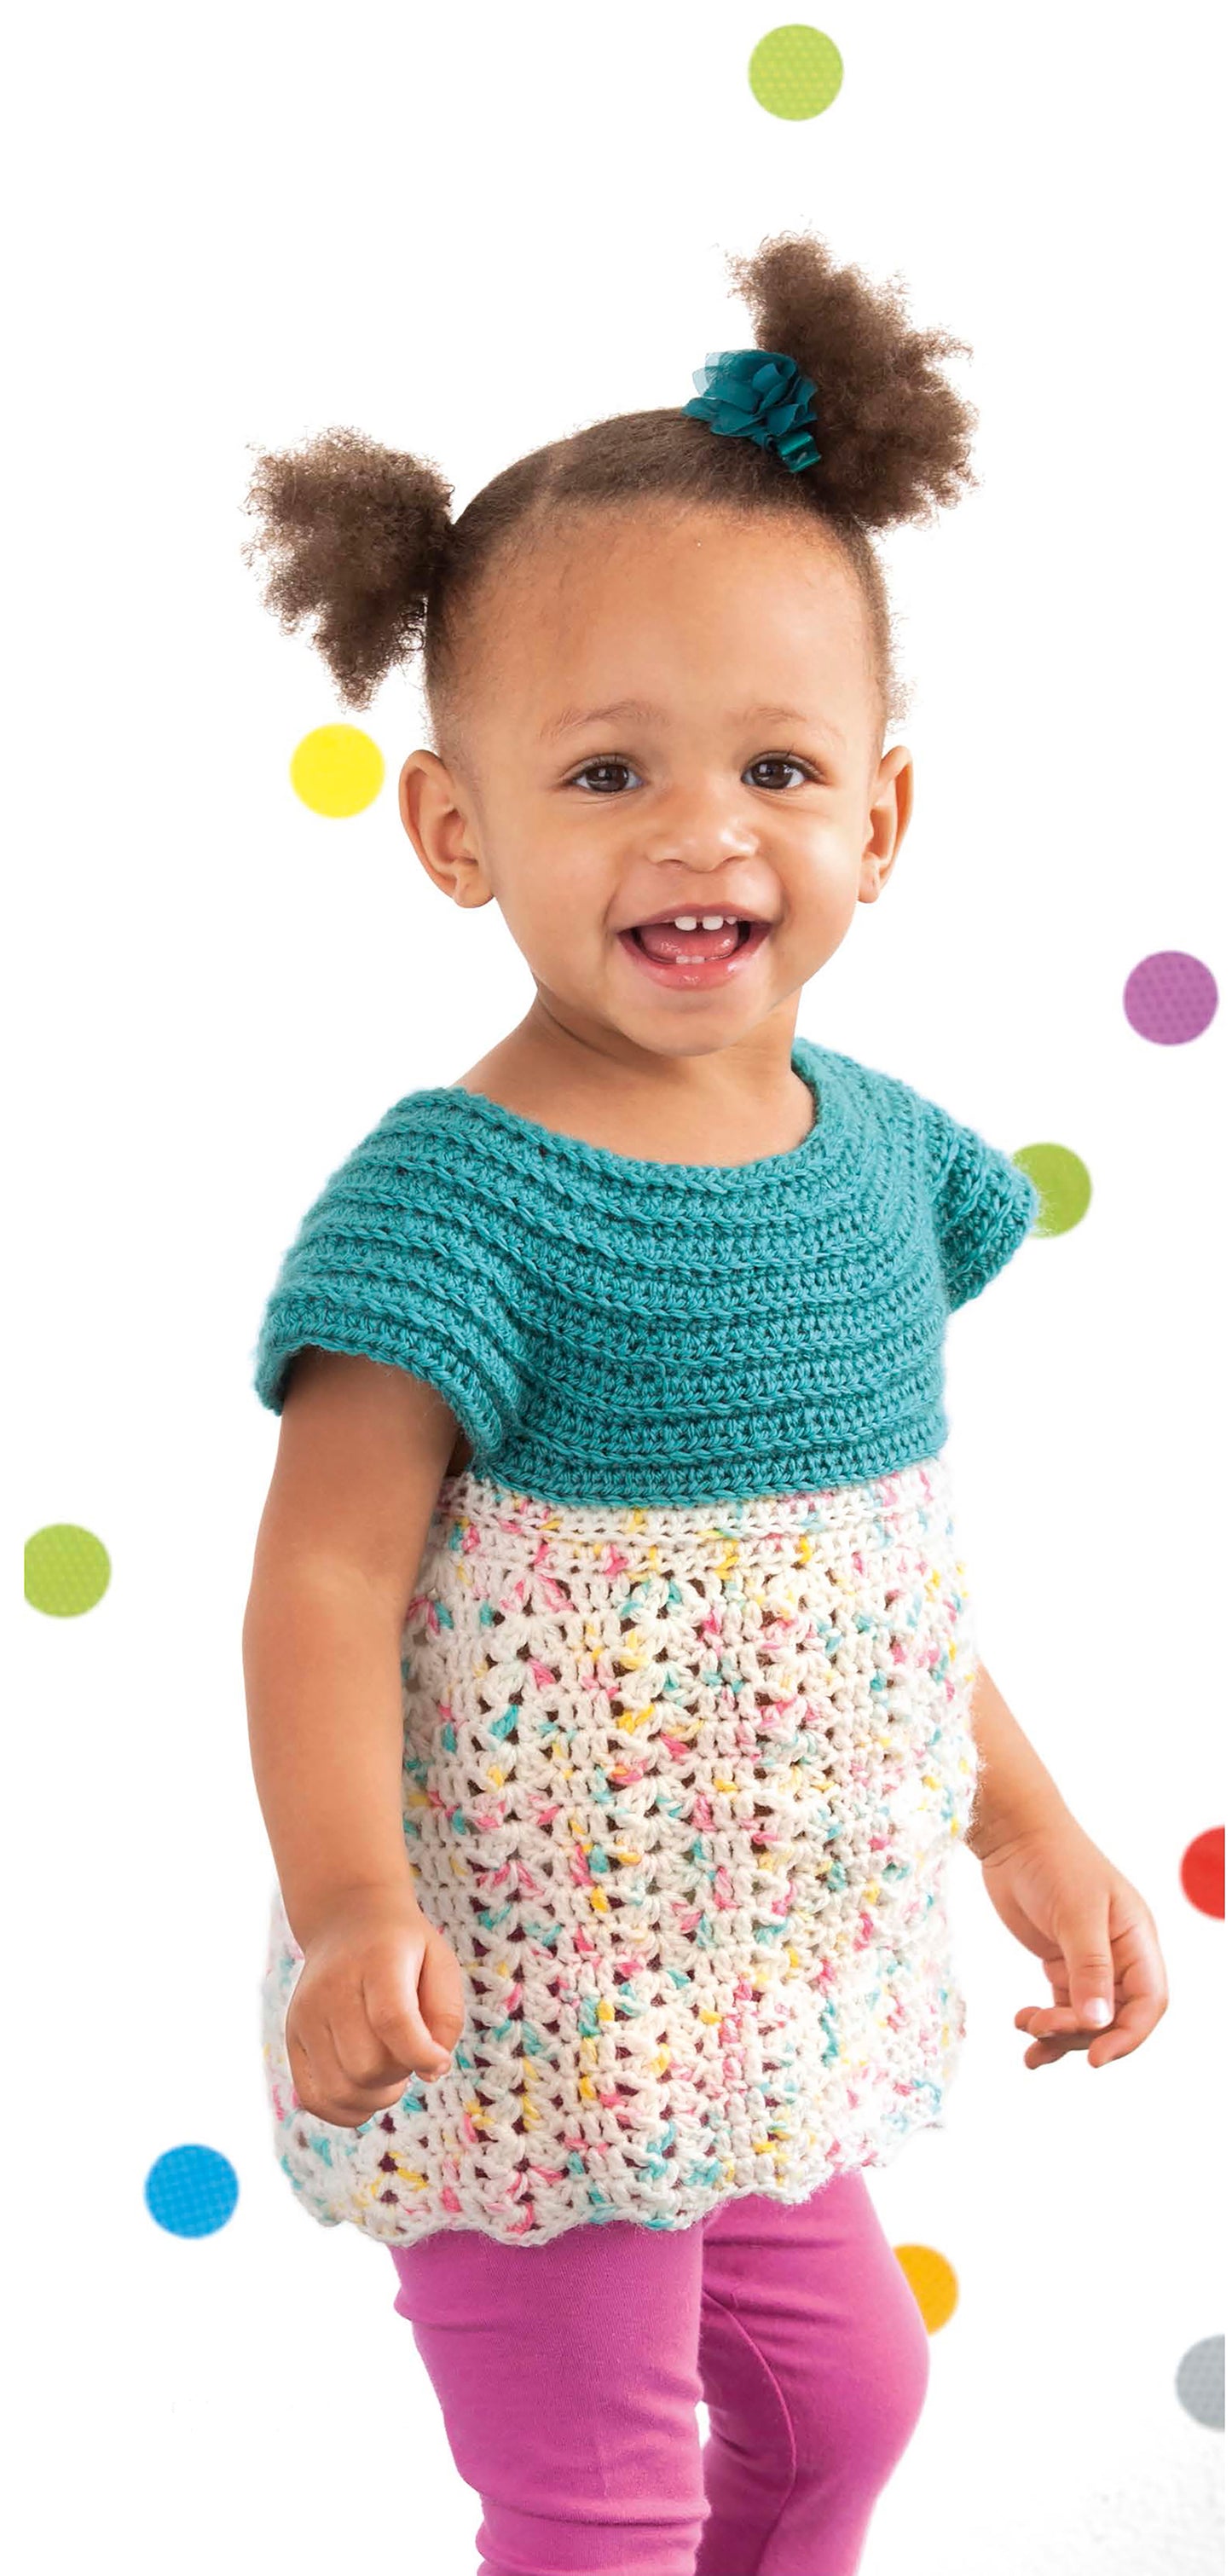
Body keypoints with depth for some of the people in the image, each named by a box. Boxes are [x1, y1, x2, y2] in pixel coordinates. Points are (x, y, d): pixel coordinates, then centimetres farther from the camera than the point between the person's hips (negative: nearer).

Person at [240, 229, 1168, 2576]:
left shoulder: (881, 1149, 0)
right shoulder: (455, 1198, -22)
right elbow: (326, 1578, -22)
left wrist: (1028, 1825, 14)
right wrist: (352, 1906, -35)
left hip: (782, 1977, 7)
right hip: (532, 2001, -7)